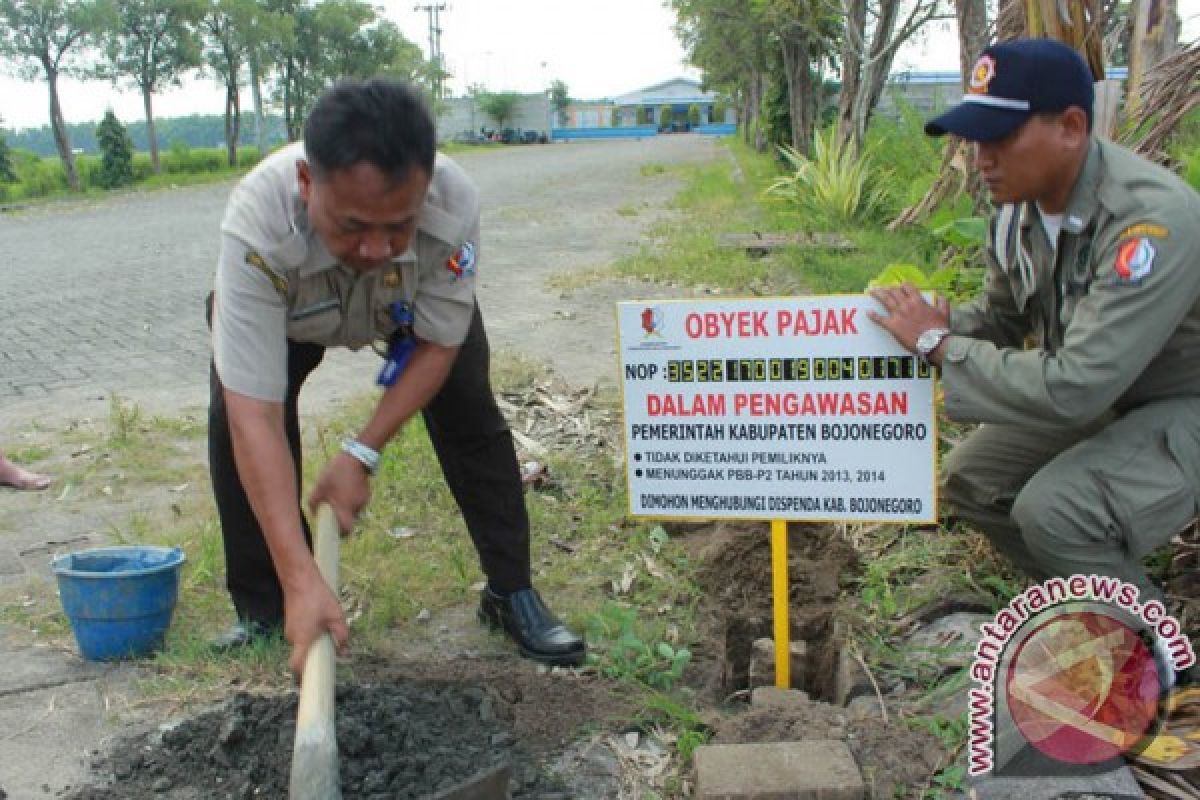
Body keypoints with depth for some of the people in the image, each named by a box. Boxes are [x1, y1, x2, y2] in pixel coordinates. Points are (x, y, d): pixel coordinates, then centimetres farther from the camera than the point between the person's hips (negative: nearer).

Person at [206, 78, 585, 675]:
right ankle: (263, 611, 1)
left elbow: (438, 346, -24)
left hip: (413, 305, 1)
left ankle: (511, 593, 6)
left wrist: (361, 455, -30)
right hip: (286, 312, -1)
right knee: (233, 421, -18)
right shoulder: (257, 227, -46)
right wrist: (302, 579, -51)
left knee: (471, 415, -11)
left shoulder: (454, 204, -41)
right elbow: (256, 419, -47)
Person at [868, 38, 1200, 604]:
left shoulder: (1153, 219, -33)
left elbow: (1076, 386, -37)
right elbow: (1001, 317, 9)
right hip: (1095, 400, 8)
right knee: (968, 480, 3)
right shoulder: (1017, 207, -7)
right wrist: (941, 324, -13)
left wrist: (938, 344, -28)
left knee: (1051, 509, -28)